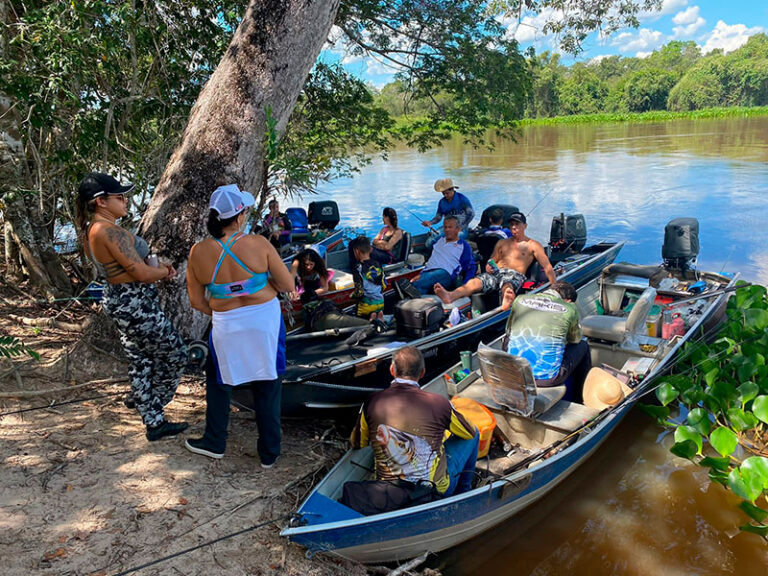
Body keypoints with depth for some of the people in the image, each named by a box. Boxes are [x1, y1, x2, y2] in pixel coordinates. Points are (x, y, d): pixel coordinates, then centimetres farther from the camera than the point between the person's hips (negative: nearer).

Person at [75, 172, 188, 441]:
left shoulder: (91, 230, 7)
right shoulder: (111, 232, -25)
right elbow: (142, 274, -26)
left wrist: (157, 270, 6)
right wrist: (166, 272, -5)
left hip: (117, 300, 10)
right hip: (136, 305, -10)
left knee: (140, 361, 20)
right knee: (175, 355, 9)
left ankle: (154, 422, 34)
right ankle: (145, 400, 24)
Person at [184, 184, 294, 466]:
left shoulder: (198, 252, -10)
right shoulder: (258, 244, -18)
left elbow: (196, 301, -1)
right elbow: (288, 285, -11)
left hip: (226, 327, 1)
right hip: (266, 321, -1)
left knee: (218, 381, 26)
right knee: (267, 385, 14)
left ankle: (214, 442, 39)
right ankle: (269, 452, 27)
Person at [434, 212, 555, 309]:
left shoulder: (533, 245, 16)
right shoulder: (502, 243, 31)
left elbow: (547, 267, 10)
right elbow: (492, 260, 30)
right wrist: (488, 266, 4)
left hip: (515, 274, -4)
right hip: (496, 272, 4)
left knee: (507, 285, -42)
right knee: (475, 282, -29)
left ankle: (507, 302, -80)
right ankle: (450, 296, -57)